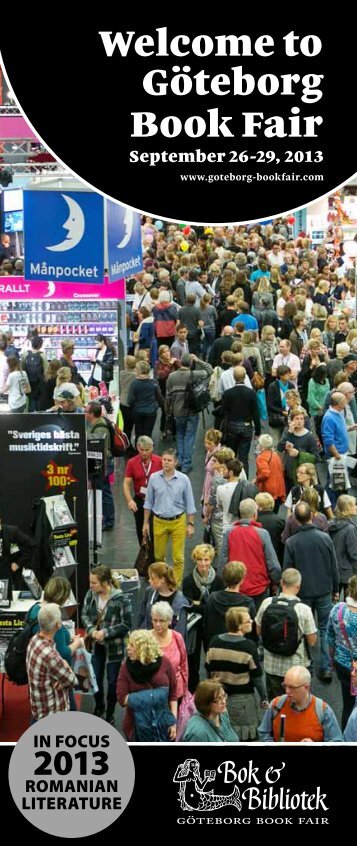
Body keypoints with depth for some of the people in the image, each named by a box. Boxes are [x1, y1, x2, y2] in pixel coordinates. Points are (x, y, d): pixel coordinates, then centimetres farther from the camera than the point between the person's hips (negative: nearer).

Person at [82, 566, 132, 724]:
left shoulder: (121, 599, -23)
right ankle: (99, 706, 44)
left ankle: (110, 713, 31)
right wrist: (91, 630, -15)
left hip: (114, 646, -4)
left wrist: (106, 632, -23)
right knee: (95, 678, 17)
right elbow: (84, 614, 3)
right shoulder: (90, 594, -8)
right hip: (96, 645, 4)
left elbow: (126, 625, -17)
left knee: (112, 681, 11)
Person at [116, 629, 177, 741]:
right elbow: (122, 698, -9)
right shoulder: (127, 666, -6)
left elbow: (173, 693, -1)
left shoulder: (164, 662, -6)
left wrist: (173, 721, -6)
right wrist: (148, 695, -17)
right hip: (137, 724, 0)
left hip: (162, 723, 0)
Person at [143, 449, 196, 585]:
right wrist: (146, 523, 7)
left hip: (178, 522, -1)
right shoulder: (154, 478, -3)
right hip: (159, 522, 2)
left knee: (178, 557, -1)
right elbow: (148, 502, 6)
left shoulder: (183, 479, -6)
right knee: (159, 556, 13)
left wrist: (190, 524, -1)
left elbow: (189, 504, 1)